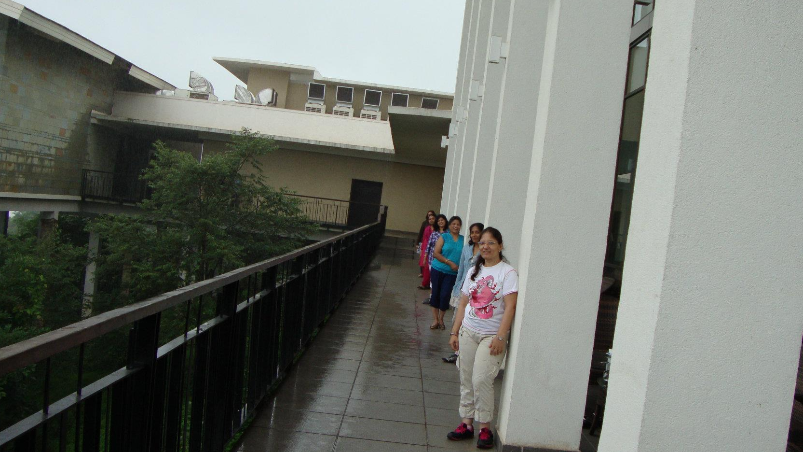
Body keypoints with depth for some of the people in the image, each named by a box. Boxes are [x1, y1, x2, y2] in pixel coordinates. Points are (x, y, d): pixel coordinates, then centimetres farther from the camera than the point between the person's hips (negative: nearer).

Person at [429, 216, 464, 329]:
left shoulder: (463, 239, 3)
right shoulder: (444, 237, -2)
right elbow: (436, 253, -8)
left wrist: (461, 267, -12)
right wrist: (449, 262, -14)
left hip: (452, 273, 0)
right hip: (438, 270, 0)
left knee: (445, 295, -3)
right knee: (436, 293, 6)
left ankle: (441, 319, 17)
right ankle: (435, 319, 18)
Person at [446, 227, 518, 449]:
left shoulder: (507, 272, -8)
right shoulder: (473, 271, 10)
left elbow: (510, 307, -14)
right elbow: (463, 304, 12)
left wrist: (500, 337, -20)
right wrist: (454, 332, 9)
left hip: (492, 335, -6)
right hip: (468, 331, 6)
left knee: (481, 379, -11)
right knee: (466, 378, 8)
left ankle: (485, 428, 6)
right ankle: (467, 424, 20)